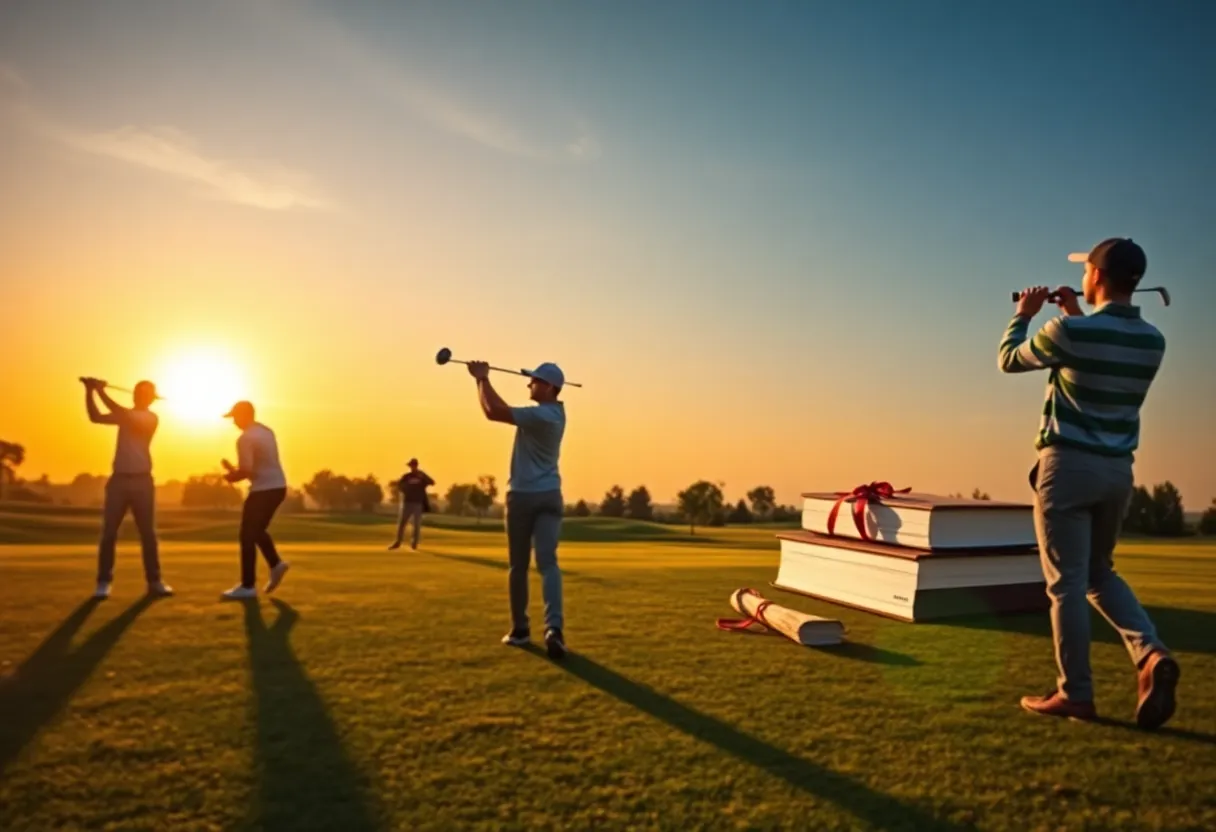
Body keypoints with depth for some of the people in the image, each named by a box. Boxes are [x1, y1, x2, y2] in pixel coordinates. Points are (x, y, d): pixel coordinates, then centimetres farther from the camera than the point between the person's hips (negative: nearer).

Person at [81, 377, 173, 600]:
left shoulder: (151, 418, -4)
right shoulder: (125, 416, 13)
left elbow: (124, 415, -19)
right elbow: (95, 417, 6)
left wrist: (101, 391, -18)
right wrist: (90, 391, -6)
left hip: (141, 481, -4)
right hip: (119, 479, 4)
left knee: (148, 533, 2)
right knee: (109, 533, -1)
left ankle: (154, 582, 8)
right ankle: (104, 582, 4)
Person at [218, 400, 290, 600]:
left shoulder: (245, 438, -13)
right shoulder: (266, 431, 15)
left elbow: (247, 471, -20)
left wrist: (232, 475, 1)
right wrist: (236, 471, 17)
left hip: (263, 489, -9)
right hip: (278, 487, 9)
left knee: (247, 536, 1)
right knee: (257, 530, 24)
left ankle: (247, 586, 5)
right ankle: (276, 563, 11)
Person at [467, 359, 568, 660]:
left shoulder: (541, 416, -18)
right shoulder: (553, 412, 10)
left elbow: (493, 411, -20)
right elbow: (504, 409, 18)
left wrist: (482, 379, -6)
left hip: (522, 496, -7)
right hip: (548, 497, 7)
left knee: (518, 566, 8)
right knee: (547, 563, -7)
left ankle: (520, 628, 19)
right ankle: (553, 627, -22)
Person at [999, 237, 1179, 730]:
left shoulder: (1071, 332, -15)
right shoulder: (1152, 341, 4)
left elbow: (1009, 359, 2)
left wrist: (1023, 314, 18)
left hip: (1068, 465, -6)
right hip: (1118, 469, 6)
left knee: (1067, 582, 1)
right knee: (1100, 573, 22)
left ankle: (1075, 694, 7)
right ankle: (1151, 654, 3)